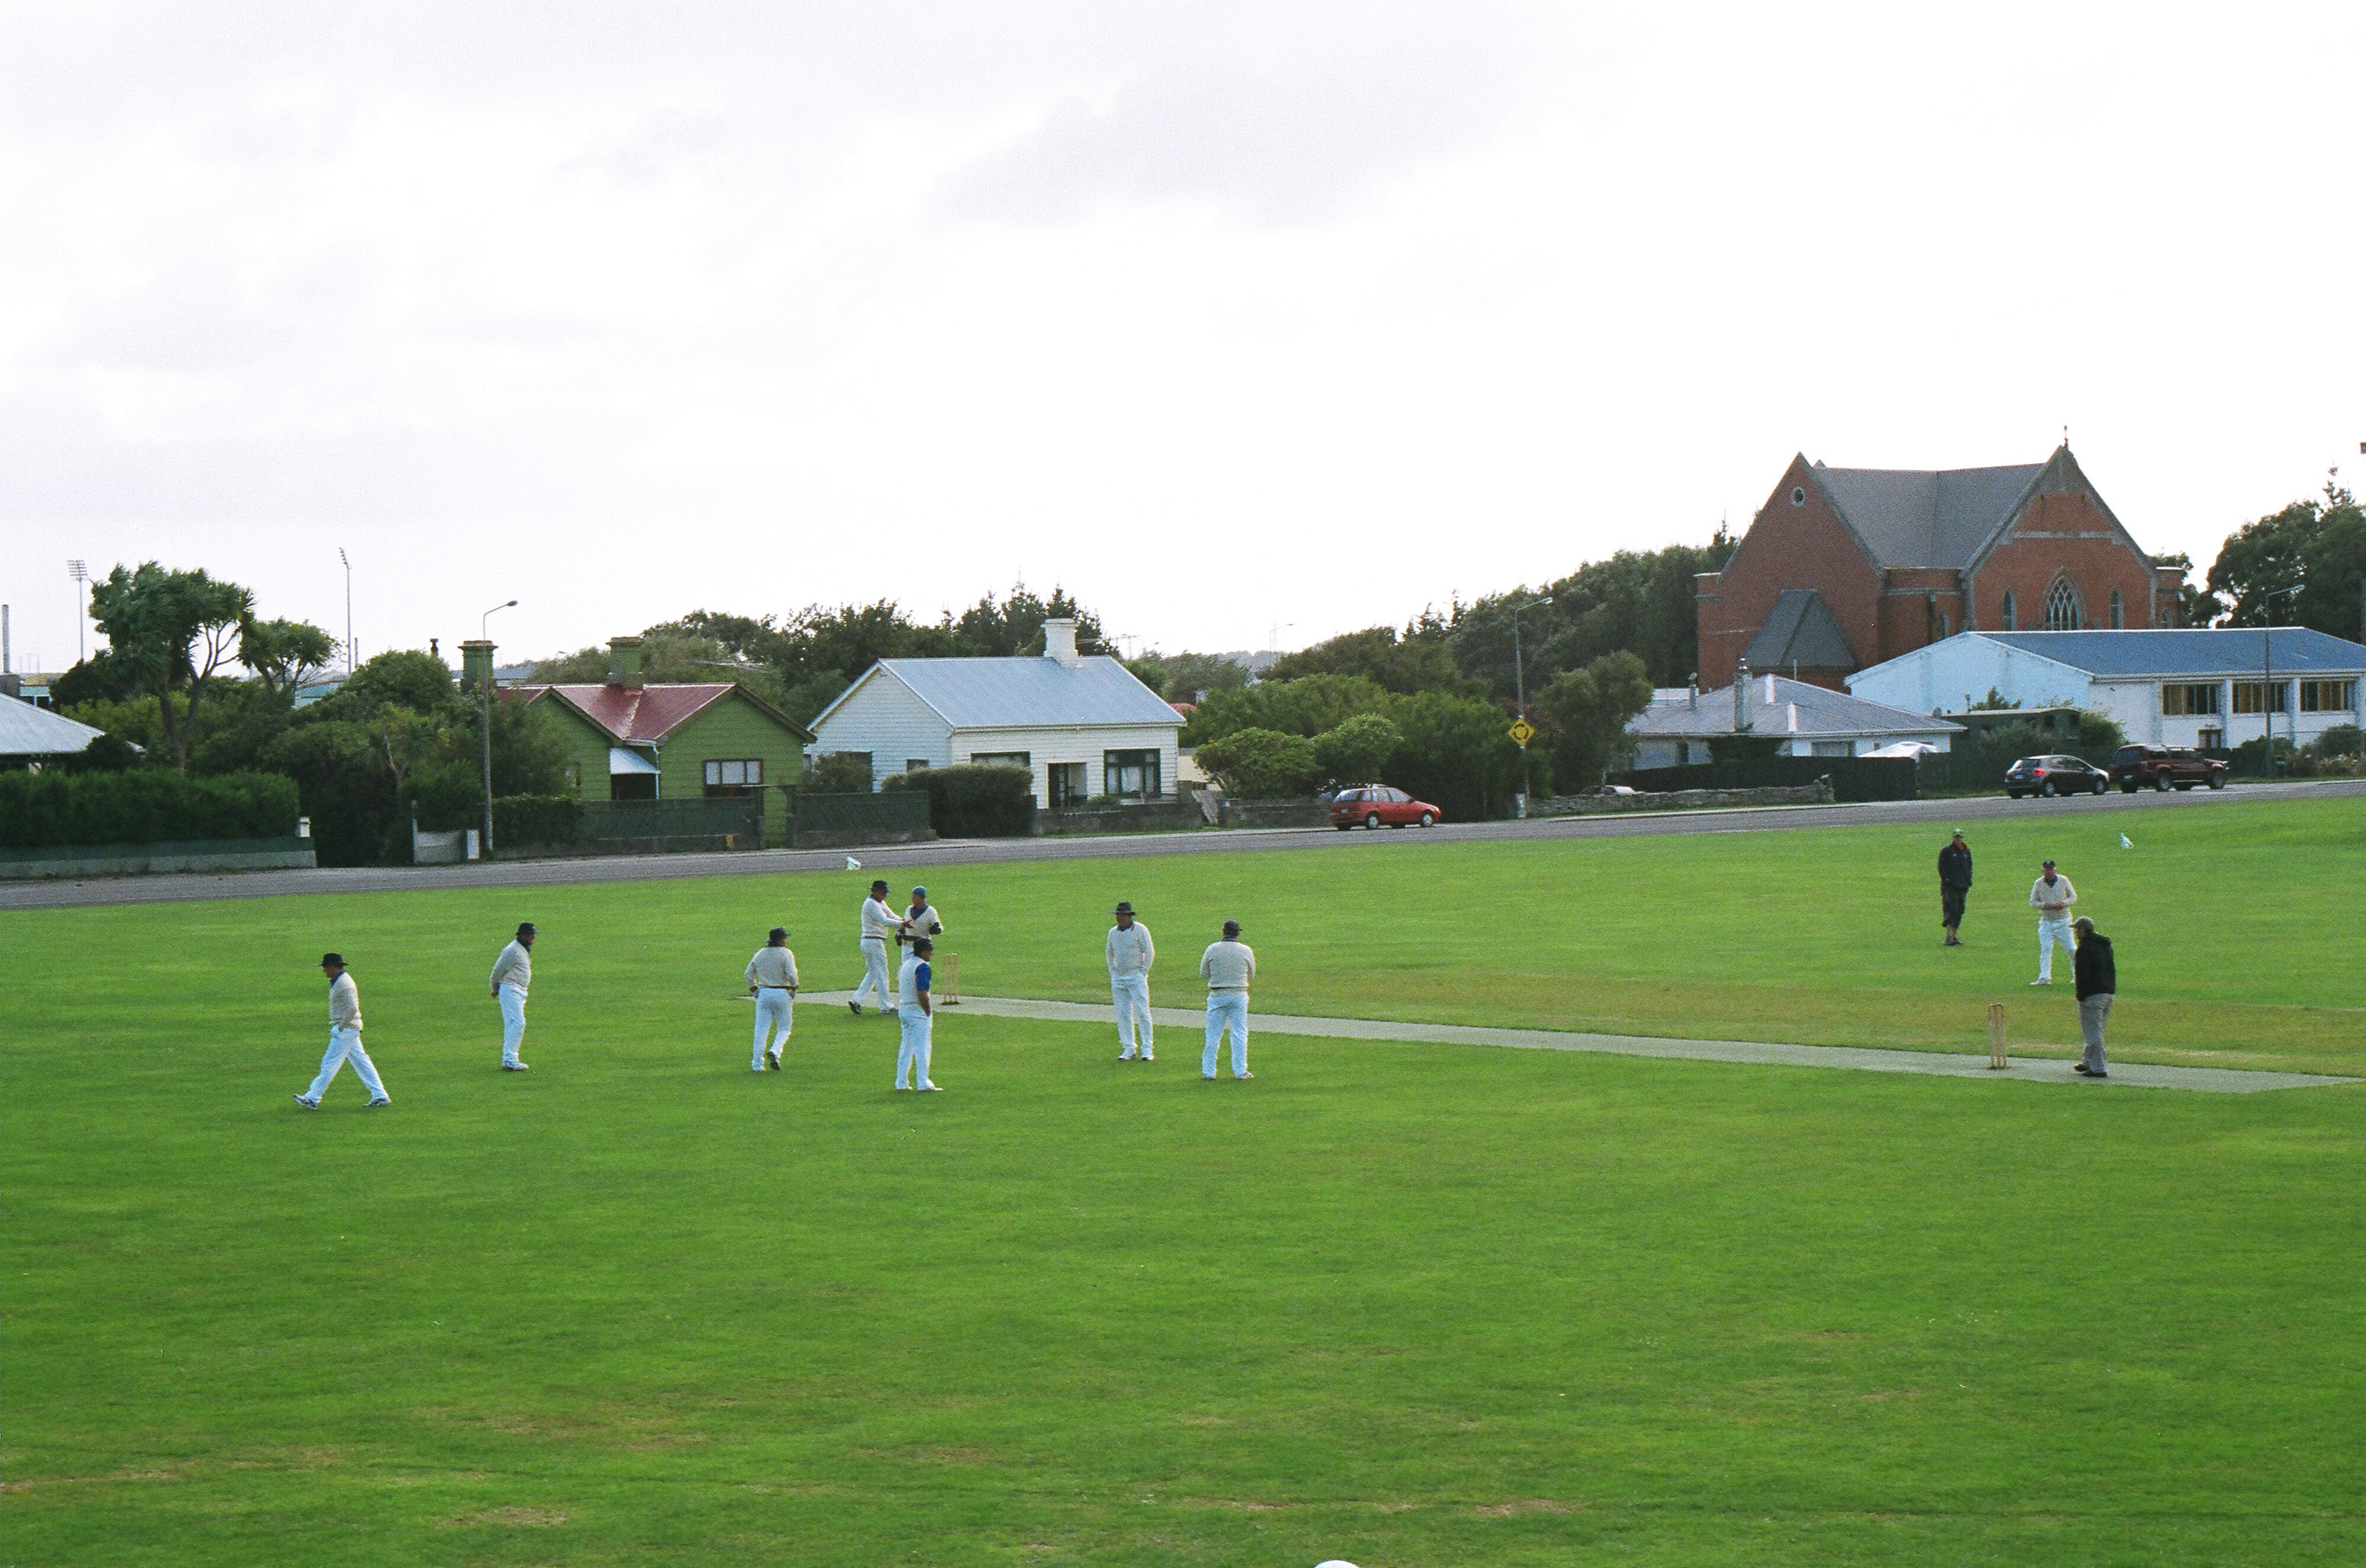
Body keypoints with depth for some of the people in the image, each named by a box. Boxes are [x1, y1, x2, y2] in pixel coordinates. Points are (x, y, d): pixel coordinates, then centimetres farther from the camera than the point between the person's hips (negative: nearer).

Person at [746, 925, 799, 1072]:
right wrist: (793, 990, -2)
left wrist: (755, 990, 16)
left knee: (761, 1030, 6)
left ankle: (757, 1064, 5)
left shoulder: (760, 954, 8)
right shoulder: (785, 954, -7)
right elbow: (792, 975, -16)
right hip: (782, 994, -4)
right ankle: (775, 1051, -16)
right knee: (784, 1028, 9)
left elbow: (749, 974, 10)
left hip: (763, 994, 4)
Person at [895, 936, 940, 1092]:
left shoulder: (906, 964, 13)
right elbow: (922, 993, -22)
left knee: (906, 1047, 14)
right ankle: (923, 1083, -6)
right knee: (922, 1048, -5)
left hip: (904, 1010, 8)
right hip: (919, 1012, -8)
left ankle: (901, 1082, 15)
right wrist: (929, 1012, -13)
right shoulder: (922, 967, -14)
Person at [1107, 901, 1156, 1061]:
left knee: (1142, 1013, -7)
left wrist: (1142, 973, -7)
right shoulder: (1113, 932, 9)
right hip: (1118, 979, 5)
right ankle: (1128, 1049, 9)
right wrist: (1113, 973, 12)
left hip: (1136, 977, -5)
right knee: (1123, 1015, 3)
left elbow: (1150, 953, -4)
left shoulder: (1140, 930, -6)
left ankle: (1147, 1049, -2)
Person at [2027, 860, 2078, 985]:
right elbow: (2032, 902, 2)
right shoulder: (2038, 884, 0)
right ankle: (2044, 978, -9)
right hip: (2046, 922, 0)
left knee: (2070, 949, 1)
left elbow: (2074, 897, 6)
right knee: (2045, 950, -7)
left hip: (2063, 921, 0)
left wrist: (2064, 903, -15)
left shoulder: (2064, 881, 1)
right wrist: (2045, 905, -18)